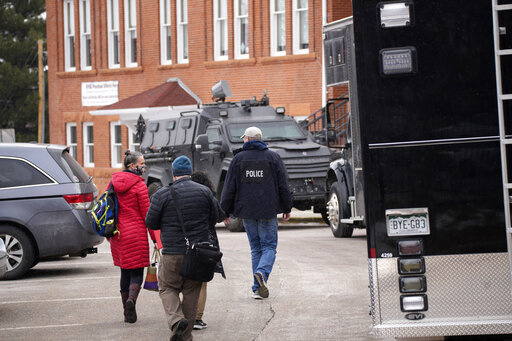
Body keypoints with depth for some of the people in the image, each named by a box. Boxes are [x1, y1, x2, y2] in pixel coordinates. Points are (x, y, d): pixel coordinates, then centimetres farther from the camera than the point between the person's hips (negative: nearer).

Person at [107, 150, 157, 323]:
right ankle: (131, 298, -26)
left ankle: (127, 312, 13)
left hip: (118, 233, 5)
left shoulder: (113, 182, 7)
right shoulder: (139, 186, -10)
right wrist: (155, 238, -3)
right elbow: (147, 214, -9)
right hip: (136, 233, -5)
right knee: (137, 272, 1)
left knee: (125, 272, 14)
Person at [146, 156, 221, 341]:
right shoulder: (205, 192, 1)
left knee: (167, 288, 11)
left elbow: (150, 222, -3)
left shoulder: (162, 194, -8)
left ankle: (176, 319, -15)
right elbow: (214, 218, 10)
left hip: (173, 252, -3)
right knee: (191, 291, 10)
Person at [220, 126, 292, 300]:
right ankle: (262, 273, -24)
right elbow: (283, 185, 2)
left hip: (247, 210, 1)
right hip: (268, 210, -1)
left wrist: (225, 211, 9)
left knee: (255, 247, 10)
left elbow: (229, 188, 2)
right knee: (269, 246, 5)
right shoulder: (273, 157, 2)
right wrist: (286, 208, 11)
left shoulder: (238, 158, 2)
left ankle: (258, 288, 5)